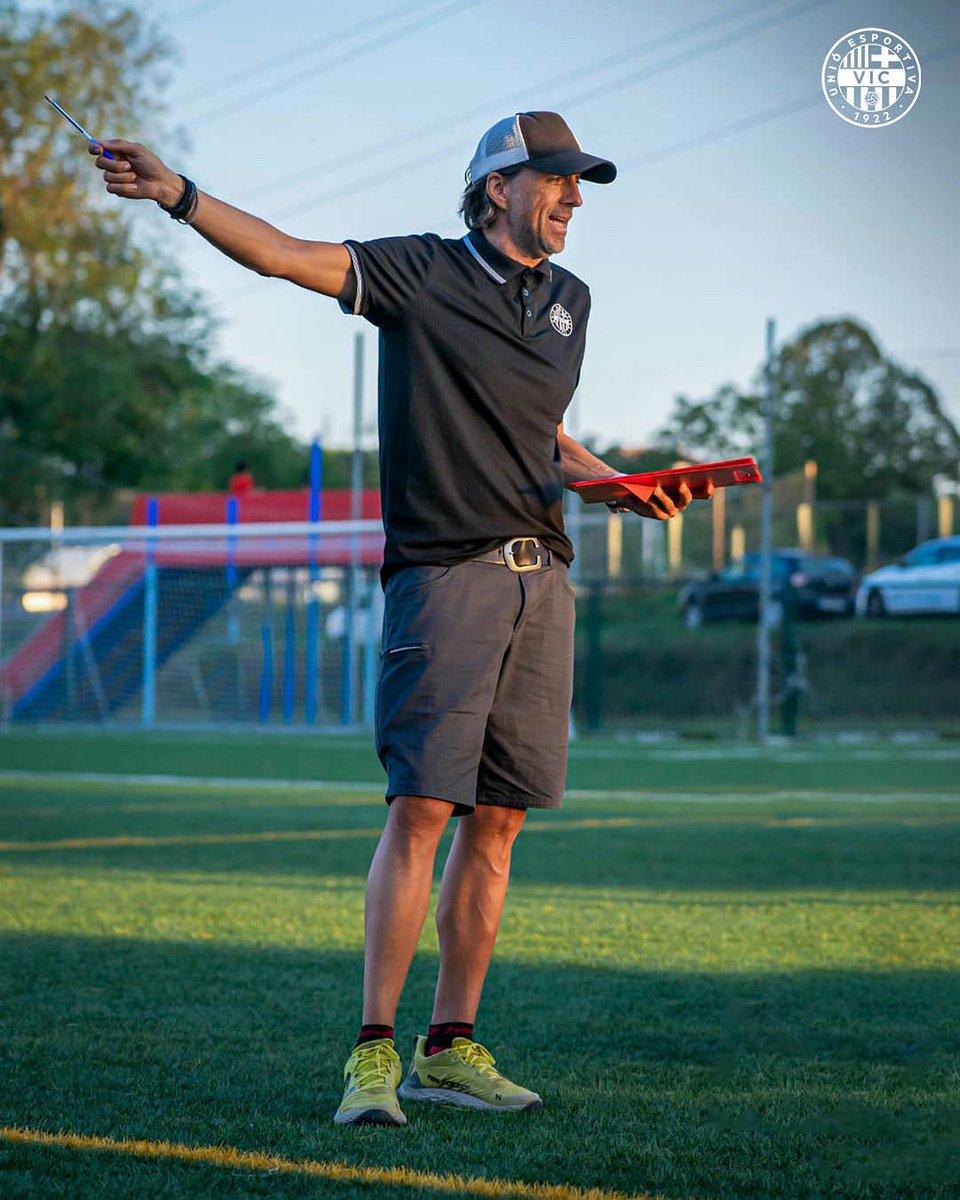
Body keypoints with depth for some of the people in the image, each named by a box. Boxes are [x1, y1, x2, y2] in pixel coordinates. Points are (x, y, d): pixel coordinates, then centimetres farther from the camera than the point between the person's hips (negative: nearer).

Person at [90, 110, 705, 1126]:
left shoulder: (569, 300, 17)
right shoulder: (421, 273, -2)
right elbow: (283, 254, -12)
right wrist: (176, 194, -24)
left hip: (541, 581, 6)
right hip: (444, 575, -6)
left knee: (496, 822, 5)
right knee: (421, 810, -12)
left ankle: (449, 1050, 11)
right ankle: (374, 1052, -9)